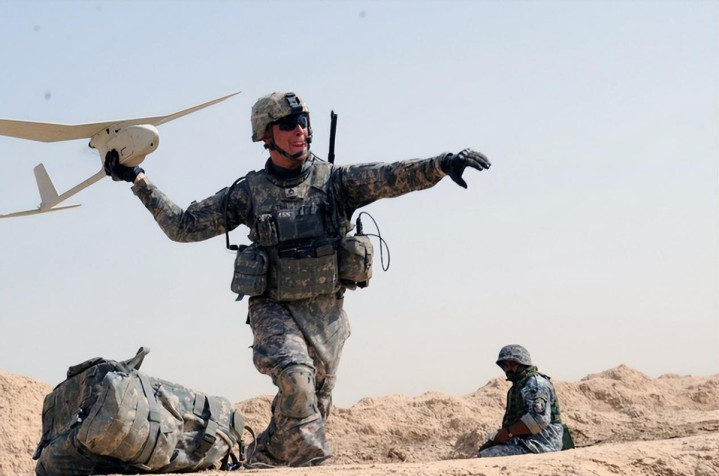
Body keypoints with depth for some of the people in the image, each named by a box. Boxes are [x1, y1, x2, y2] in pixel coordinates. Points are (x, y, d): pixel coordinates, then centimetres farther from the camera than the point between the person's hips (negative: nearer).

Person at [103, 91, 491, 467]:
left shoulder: (335, 180, 0)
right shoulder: (248, 193, 1)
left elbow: (391, 178, -15)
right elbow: (183, 226, 8)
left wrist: (441, 164, -33)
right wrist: (138, 181, 5)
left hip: (326, 312, 2)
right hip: (274, 309, -2)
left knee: (315, 404, 8)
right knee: (296, 379, -28)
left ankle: (265, 458, 29)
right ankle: (310, 461, -15)